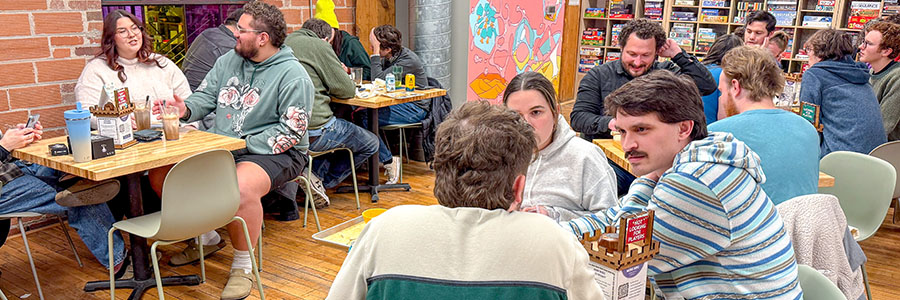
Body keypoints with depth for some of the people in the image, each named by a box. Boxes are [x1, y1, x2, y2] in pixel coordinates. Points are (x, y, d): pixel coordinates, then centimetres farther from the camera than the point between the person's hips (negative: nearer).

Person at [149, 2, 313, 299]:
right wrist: (185, 109, -10)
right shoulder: (228, 60, 11)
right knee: (160, 172, -5)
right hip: (219, 145, 7)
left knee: (240, 187, -38)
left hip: (274, 152, -7)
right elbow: (205, 96, 13)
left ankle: (243, 266, -13)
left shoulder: (293, 76, -11)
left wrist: (242, 145, -18)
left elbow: (291, 132, -15)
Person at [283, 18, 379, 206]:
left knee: (338, 128, 34)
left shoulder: (284, 43, 15)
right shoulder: (319, 46, -6)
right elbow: (348, 90, -3)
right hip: (313, 131, -8)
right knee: (371, 143, 13)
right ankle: (324, 181, 6)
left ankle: (316, 173, 14)